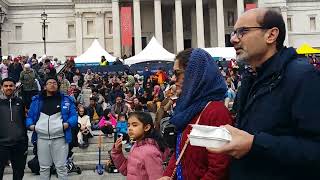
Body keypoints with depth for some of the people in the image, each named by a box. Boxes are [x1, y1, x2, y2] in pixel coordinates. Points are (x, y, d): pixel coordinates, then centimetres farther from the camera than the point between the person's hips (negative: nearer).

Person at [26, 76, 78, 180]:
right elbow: (30, 116, 15)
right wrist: (30, 125, -4)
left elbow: (74, 116, 4)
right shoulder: (37, 100, 12)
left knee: (61, 167, 3)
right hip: (42, 138, 2)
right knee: (43, 167, 12)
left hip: (60, 138, -2)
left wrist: (67, 124, -14)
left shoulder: (66, 99, 6)